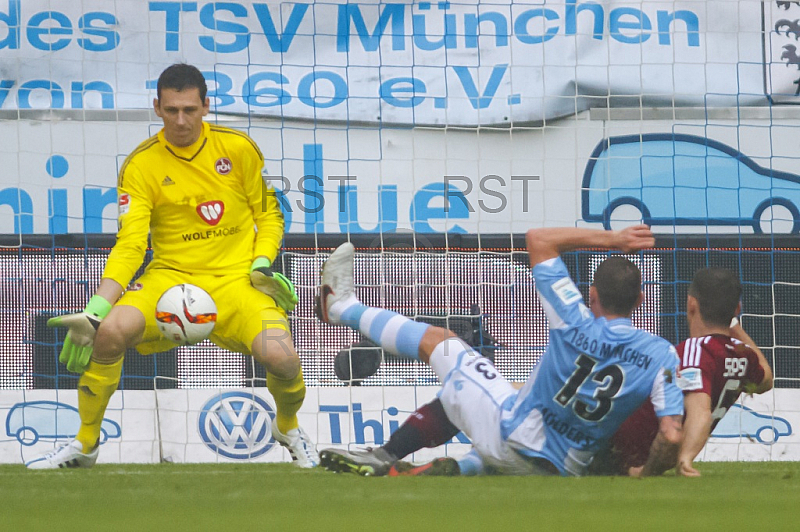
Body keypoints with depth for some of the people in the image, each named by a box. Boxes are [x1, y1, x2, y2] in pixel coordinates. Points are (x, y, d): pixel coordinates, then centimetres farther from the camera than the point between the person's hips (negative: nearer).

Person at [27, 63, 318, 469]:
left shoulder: (238, 149, 0)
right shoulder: (140, 165, -3)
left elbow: (269, 213, 12)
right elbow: (130, 244, -10)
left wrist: (262, 264, -7)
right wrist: (96, 309, -23)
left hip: (235, 279, 0)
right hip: (170, 276, 0)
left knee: (280, 357, -27)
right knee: (110, 331, -30)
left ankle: (288, 427, 12)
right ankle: (85, 444, -7)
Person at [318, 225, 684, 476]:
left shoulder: (577, 325, -19)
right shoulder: (661, 356, -15)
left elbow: (537, 240, -13)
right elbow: (672, 436, -20)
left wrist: (612, 239, -11)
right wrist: (643, 478, -2)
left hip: (512, 433, -2)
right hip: (563, 472, 2)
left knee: (436, 340, 16)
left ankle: (344, 307, 33)